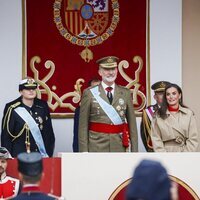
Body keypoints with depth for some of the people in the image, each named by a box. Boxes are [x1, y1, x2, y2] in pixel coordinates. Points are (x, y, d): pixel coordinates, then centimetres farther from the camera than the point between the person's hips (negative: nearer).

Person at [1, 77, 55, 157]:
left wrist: (49, 153, 5)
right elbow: (6, 135, -5)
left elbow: (49, 131, 8)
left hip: (41, 155, 3)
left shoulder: (43, 106, 3)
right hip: (19, 156, -3)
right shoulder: (12, 109, -8)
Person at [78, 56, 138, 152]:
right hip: (97, 147, -2)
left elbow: (132, 123, 9)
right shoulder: (89, 93, 2)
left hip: (119, 147, 2)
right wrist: (84, 151, -5)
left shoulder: (125, 93, 9)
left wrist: (134, 150, 4)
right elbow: (83, 125, 1)